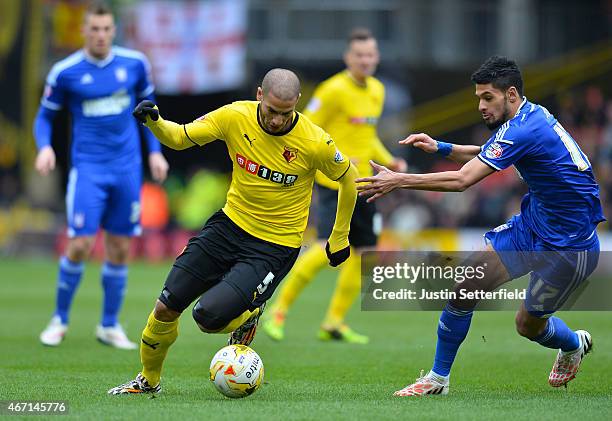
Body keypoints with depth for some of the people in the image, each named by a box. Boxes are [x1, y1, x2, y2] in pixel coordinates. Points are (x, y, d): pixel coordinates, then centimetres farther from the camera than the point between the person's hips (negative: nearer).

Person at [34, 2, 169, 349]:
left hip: (127, 168, 3)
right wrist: (45, 147, -13)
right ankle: (60, 320, 8)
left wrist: (155, 151, 9)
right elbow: (45, 116, 6)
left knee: (119, 249, 5)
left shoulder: (135, 63, 1)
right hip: (88, 168, -2)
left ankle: (110, 326, 18)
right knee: (80, 245, -11)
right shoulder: (65, 72, -5)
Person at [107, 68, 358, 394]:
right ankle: (148, 380, 27)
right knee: (166, 307, 0)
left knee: (208, 316, -22)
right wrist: (154, 122, -23)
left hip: (276, 247, -4)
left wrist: (339, 239, 7)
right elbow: (179, 138, -1)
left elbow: (348, 178, -1)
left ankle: (247, 318, 14)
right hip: (231, 224, 4)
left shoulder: (315, 142, -19)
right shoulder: (235, 117, -12)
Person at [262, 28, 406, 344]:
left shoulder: (377, 90, 12)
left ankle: (334, 322, 17)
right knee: (326, 249, -18)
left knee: (362, 253, 6)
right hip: (334, 184, -8)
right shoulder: (334, 90, -12)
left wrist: (389, 161, 12)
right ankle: (278, 312, -6)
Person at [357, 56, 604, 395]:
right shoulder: (528, 115, 1)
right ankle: (438, 379, 7)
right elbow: (485, 155, 15)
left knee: (529, 325, 8)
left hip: (569, 247, -9)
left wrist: (398, 180, -29)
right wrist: (439, 147, -2)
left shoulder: (524, 131, -28)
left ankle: (574, 344, 42)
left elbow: (462, 180, -32)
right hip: (532, 224, 9)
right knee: (465, 286, -5)